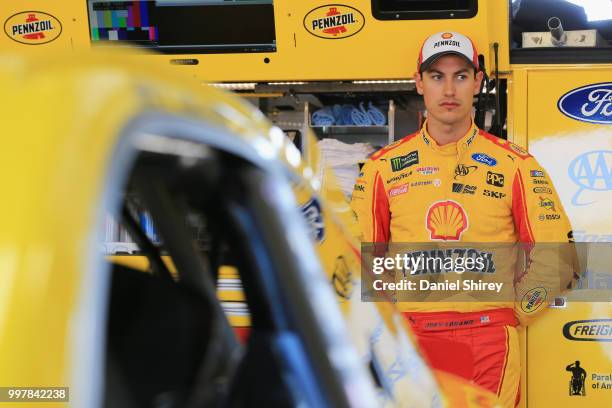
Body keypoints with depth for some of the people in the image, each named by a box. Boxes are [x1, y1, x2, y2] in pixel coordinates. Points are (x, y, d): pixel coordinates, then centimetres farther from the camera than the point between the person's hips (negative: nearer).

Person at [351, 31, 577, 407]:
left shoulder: (515, 164, 3)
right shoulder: (383, 166, 6)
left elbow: (554, 260, 5)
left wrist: (507, 316, 3)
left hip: (488, 341, -1)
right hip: (408, 338, 1)